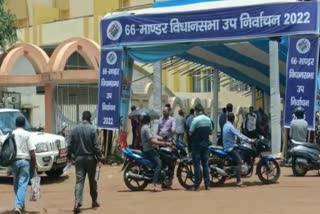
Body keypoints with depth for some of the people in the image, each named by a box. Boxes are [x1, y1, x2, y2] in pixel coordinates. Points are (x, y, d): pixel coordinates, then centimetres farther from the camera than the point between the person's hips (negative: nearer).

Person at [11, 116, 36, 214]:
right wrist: (33, 166, 0)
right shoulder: (27, 135, -5)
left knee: (16, 184, 18)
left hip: (13, 161, 4)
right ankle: (18, 205, -17)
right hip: (24, 161, -4)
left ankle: (20, 204, 30)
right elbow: (32, 152, -9)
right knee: (22, 185, -5)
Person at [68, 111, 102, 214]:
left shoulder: (75, 129, 2)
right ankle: (94, 201, 22)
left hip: (79, 158, 2)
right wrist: (99, 159, -6)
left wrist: (69, 156, 16)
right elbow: (95, 145, -10)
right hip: (90, 158, -2)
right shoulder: (92, 129, -8)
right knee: (92, 180, 11)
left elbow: (70, 145, 5)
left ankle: (77, 202, -17)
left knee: (79, 181, -2)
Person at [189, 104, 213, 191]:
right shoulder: (208, 120, 3)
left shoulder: (195, 120, -15)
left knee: (197, 165, -1)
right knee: (205, 164, 10)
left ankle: (197, 185, -1)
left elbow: (190, 133, -14)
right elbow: (210, 132, 11)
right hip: (205, 144, 5)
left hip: (196, 144, -5)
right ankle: (207, 184, 11)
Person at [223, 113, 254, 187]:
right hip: (231, 147, -10)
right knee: (239, 162, -19)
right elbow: (239, 135, -22)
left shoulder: (226, 125, 13)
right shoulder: (230, 127, -17)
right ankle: (239, 181, -30)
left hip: (227, 146, 10)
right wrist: (250, 140, -17)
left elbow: (237, 134, 21)